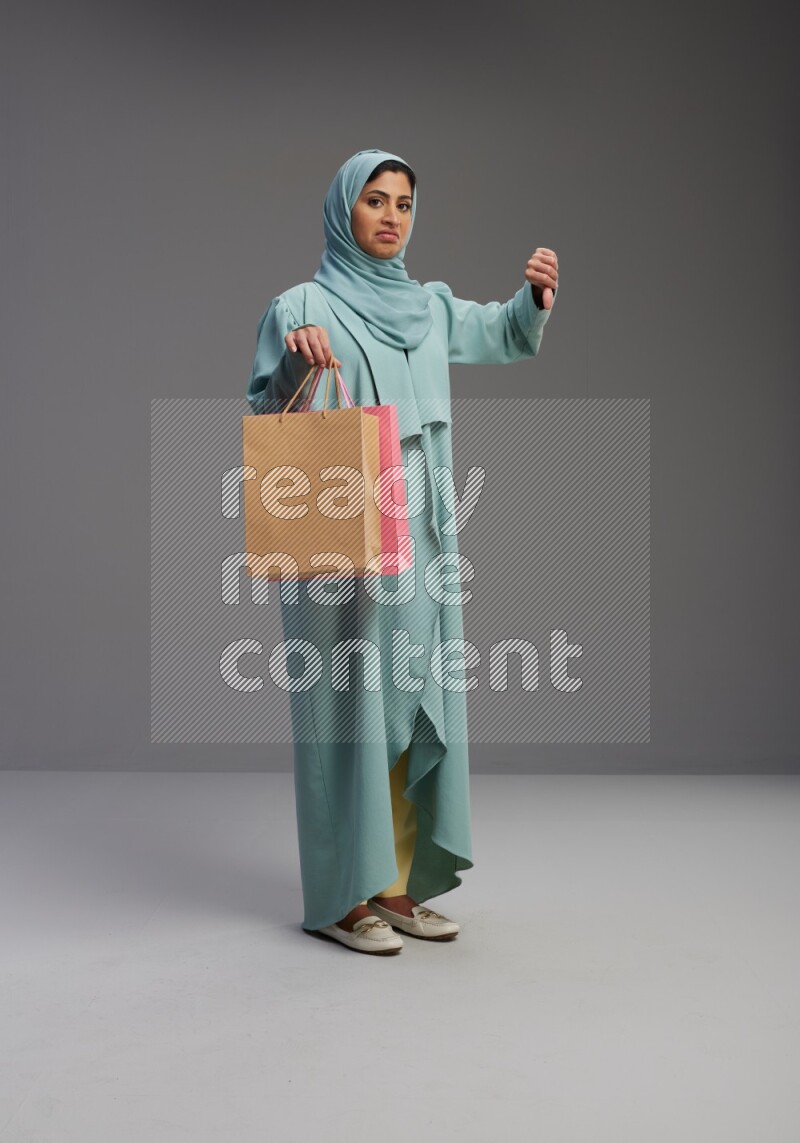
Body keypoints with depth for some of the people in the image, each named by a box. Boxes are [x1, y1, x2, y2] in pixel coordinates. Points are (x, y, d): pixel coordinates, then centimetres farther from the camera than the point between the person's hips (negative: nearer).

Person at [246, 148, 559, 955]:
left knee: (413, 701, 8)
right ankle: (339, 896, 8)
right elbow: (264, 422, -7)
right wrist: (295, 365, -26)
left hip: (421, 540, 6)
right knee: (348, 700, -2)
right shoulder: (301, 307, -4)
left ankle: (394, 882, 19)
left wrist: (538, 291, 5)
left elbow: (511, 337, 25)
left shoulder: (429, 305, 13)